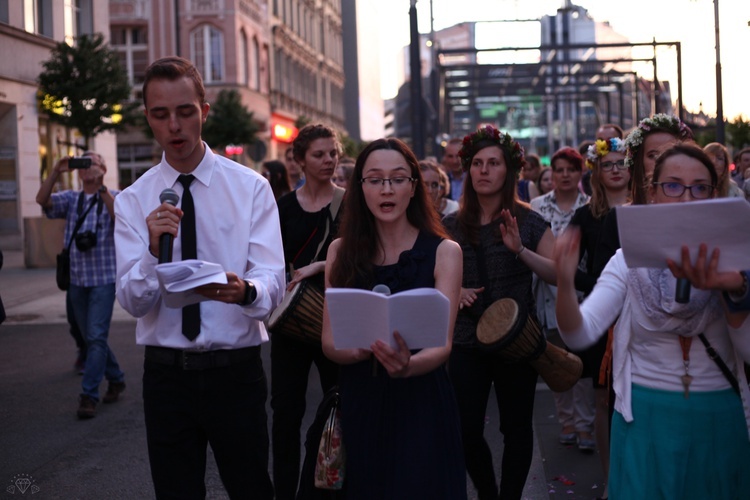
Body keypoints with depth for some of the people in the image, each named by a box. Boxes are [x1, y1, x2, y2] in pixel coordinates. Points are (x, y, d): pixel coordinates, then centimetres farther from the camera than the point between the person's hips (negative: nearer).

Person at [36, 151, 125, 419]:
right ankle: (115, 379, 30)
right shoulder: (70, 199, 9)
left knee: (96, 337, -10)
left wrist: (101, 187, -27)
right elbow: (42, 199, -7)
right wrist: (55, 172, -19)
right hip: (76, 279, 5)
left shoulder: (114, 197, -1)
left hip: (103, 279, -5)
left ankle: (88, 395, -6)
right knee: (90, 337, 13)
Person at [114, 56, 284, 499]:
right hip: (166, 374, 2)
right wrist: (155, 252, -26)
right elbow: (131, 300, -6)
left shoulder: (251, 187, -5)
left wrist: (244, 290, -37)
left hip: (236, 370, -1)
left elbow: (273, 280, -14)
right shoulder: (133, 200, 1)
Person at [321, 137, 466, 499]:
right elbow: (330, 344, -4)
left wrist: (407, 365, -35)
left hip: (421, 407, -2)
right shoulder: (342, 250, 1)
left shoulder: (443, 251, -6)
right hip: (358, 404, 2)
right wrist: (368, 348, -26)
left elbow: (442, 345, -13)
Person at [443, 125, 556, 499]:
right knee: (466, 431, 0)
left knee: (516, 428, 5)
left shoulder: (528, 221, -1)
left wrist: (520, 250, -23)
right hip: (466, 341, 2)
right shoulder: (451, 226, 4)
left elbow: (559, 274, -8)